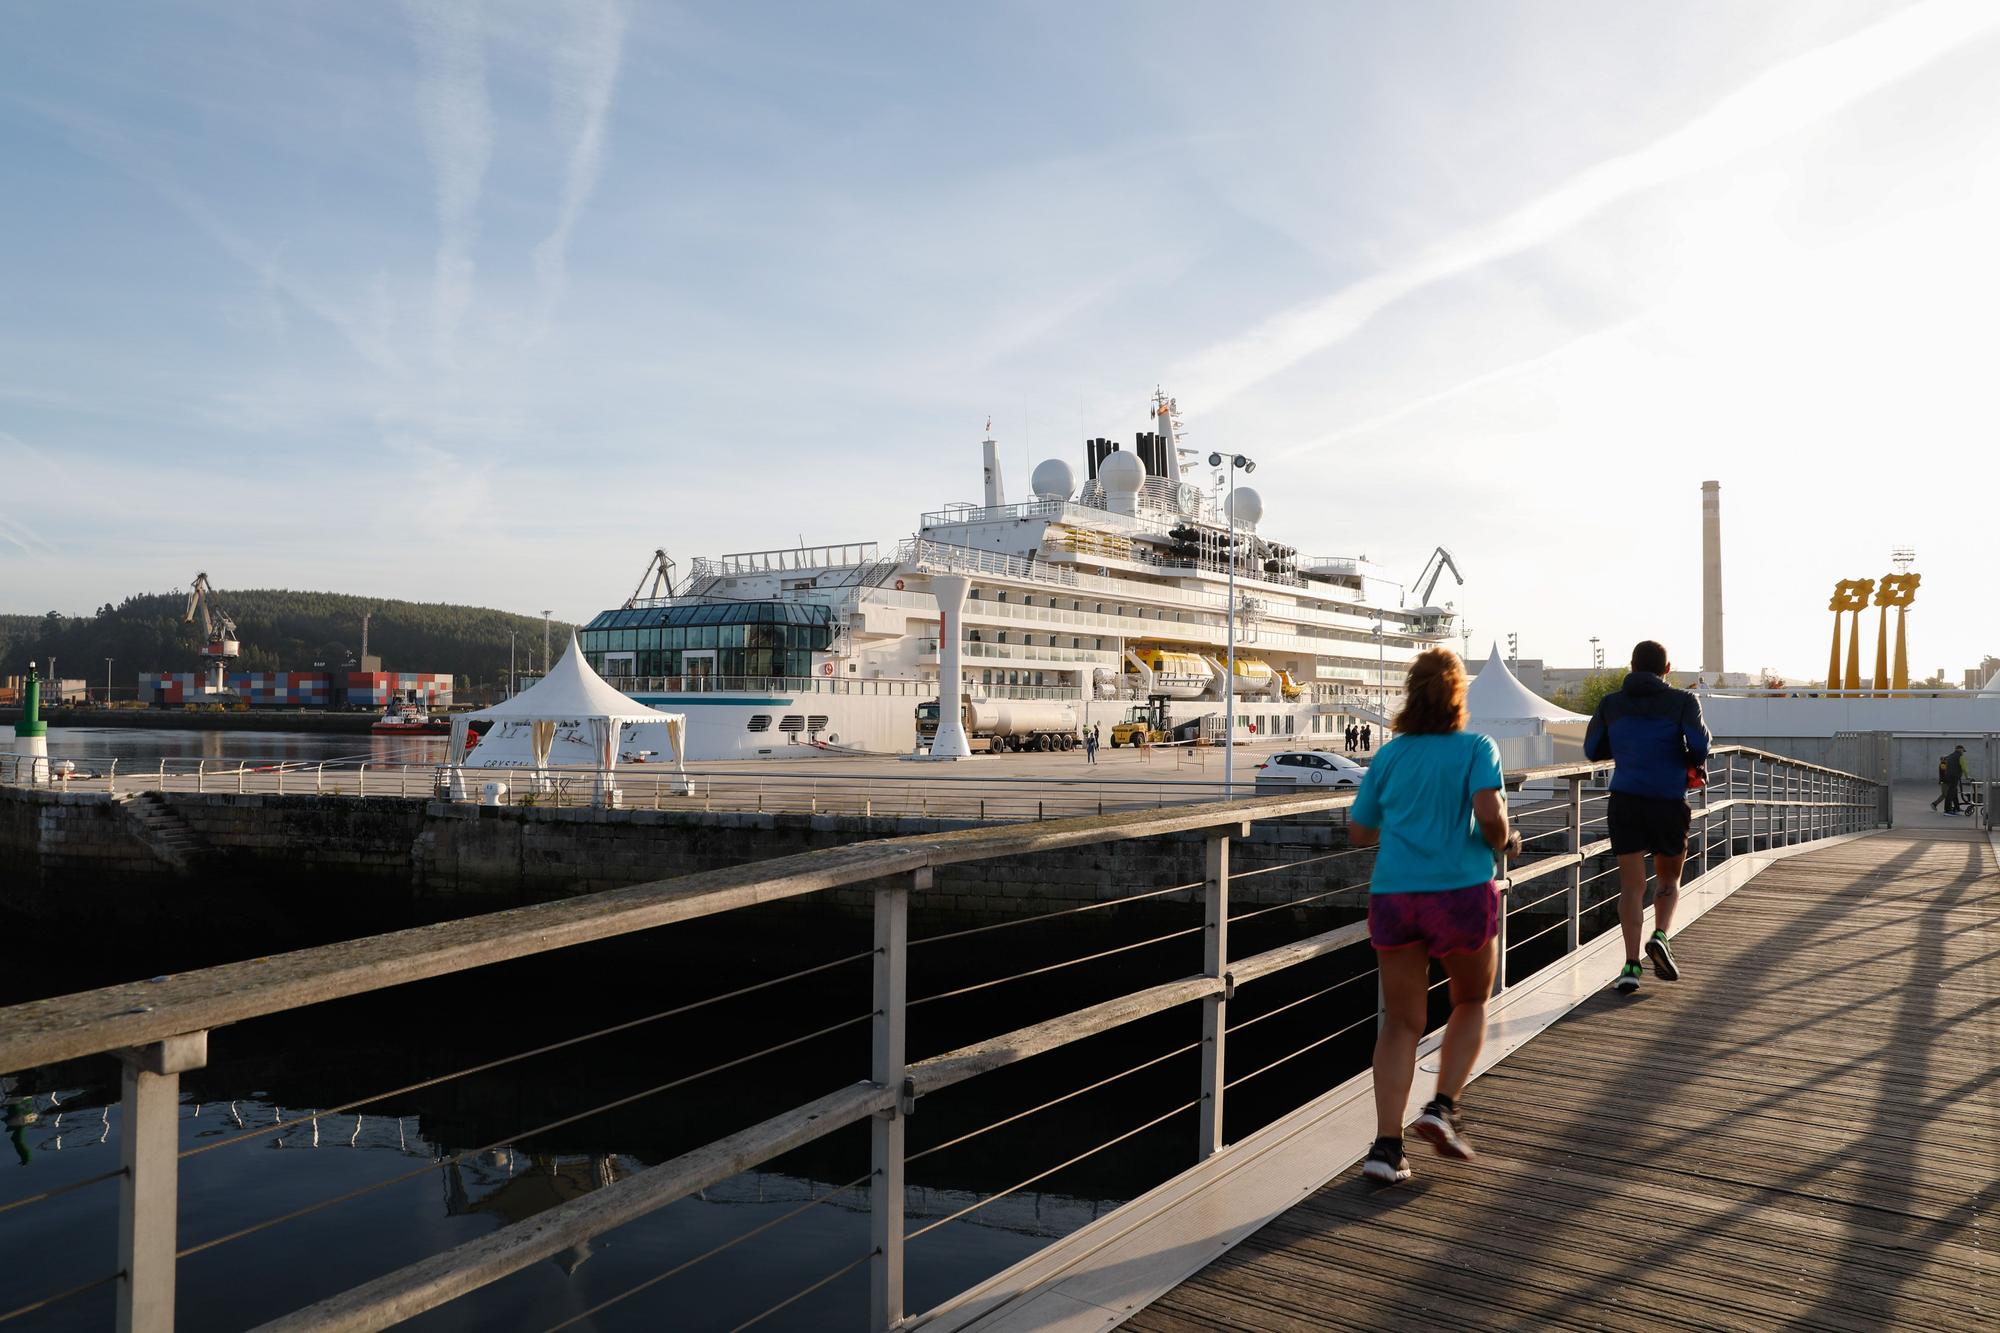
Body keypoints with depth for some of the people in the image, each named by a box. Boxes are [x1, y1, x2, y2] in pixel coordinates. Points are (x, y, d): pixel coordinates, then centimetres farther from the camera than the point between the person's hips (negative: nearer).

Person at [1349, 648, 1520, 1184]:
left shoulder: (1388, 756, 9)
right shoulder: (1476, 747, -1)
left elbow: (1360, 832, 10)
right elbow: (1489, 812, -16)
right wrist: (1503, 842, 4)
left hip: (1392, 895, 3)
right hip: (1461, 893, -2)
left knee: (1400, 1022, 11)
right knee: (1471, 1003, 22)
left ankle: (1386, 1145, 4)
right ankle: (1442, 1107, 8)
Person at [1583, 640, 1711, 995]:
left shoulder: (1610, 704, 8)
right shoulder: (1682, 701, 0)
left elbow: (1592, 750, 13)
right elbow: (1699, 744, -13)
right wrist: (1692, 765, 9)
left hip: (1624, 801, 1)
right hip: (1669, 802, -1)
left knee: (1631, 885, 3)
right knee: (1668, 878, 18)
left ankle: (1631, 964, -7)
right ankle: (1660, 936, -6)